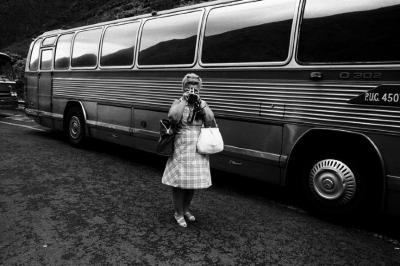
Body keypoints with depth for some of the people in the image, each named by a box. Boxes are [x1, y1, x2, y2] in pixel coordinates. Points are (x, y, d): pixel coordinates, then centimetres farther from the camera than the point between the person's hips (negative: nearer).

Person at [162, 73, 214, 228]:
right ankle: (178, 213, 22)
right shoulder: (178, 103, -3)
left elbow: (210, 121, -9)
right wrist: (184, 100, -19)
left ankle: (186, 209, 35)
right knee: (180, 181, 3)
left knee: (193, 181, 14)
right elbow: (173, 117, -24)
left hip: (198, 149, 4)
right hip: (181, 149, -4)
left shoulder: (203, 104, 6)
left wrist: (199, 103, -15)